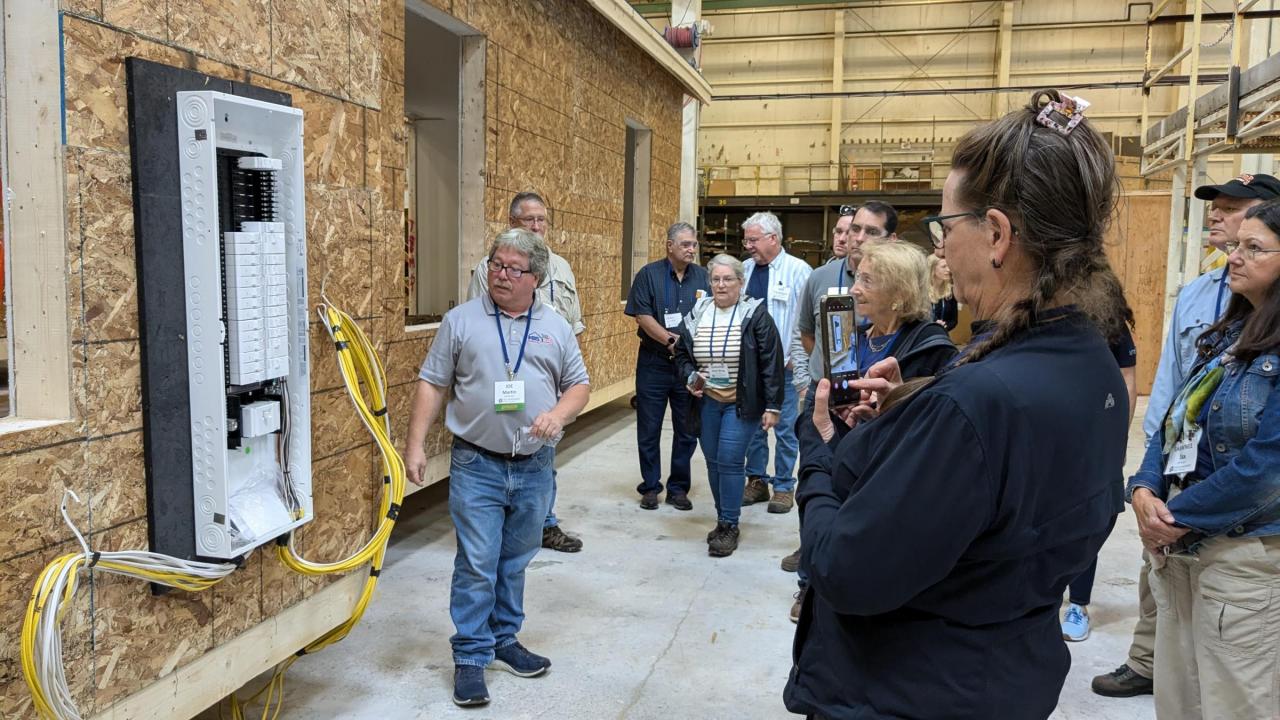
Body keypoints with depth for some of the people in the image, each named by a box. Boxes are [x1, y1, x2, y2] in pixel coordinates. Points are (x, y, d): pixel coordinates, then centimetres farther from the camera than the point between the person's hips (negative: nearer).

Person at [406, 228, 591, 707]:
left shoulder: (555, 328, 5)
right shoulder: (460, 321, -1)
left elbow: (579, 385, 8)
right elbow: (432, 385, 0)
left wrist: (558, 414, -12)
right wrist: (415, 446, -5)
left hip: (534, 468, 3)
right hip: (477, 466, -2)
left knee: (515, 563, 16)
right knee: (476, 566, 0)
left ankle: (504, 639, 32)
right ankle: (470, 657, 13)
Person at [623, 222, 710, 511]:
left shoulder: (702, 276, 5)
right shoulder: (649, 274, -2)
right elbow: (643, 317, -9)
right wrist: (672, 341, -18)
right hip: (654, 364, -2)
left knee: (687, 431, 8)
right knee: (649, 430, 6)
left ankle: (678, 488, 21)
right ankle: (650, 487, 20)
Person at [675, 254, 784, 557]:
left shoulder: (755, 314, -8)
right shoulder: (697, 314, 4)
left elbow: (771, 362, -9)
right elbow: (681, 353, 15)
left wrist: (773, 406, -12)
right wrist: (690, 376, -5)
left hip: (742, 403, -5)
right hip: (707, 402, 5)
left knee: (730, 461, -10)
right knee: (713, 462, 11)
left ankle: (730, 526, 3)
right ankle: (723, 519, 26)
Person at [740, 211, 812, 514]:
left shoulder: (798, 271, -7)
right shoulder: (745, 269, 7)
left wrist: (797, 360, -9)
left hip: (783, 365, -5)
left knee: (785, 428, 3)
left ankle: (784, 486, 16)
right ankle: (756, 480, 26)